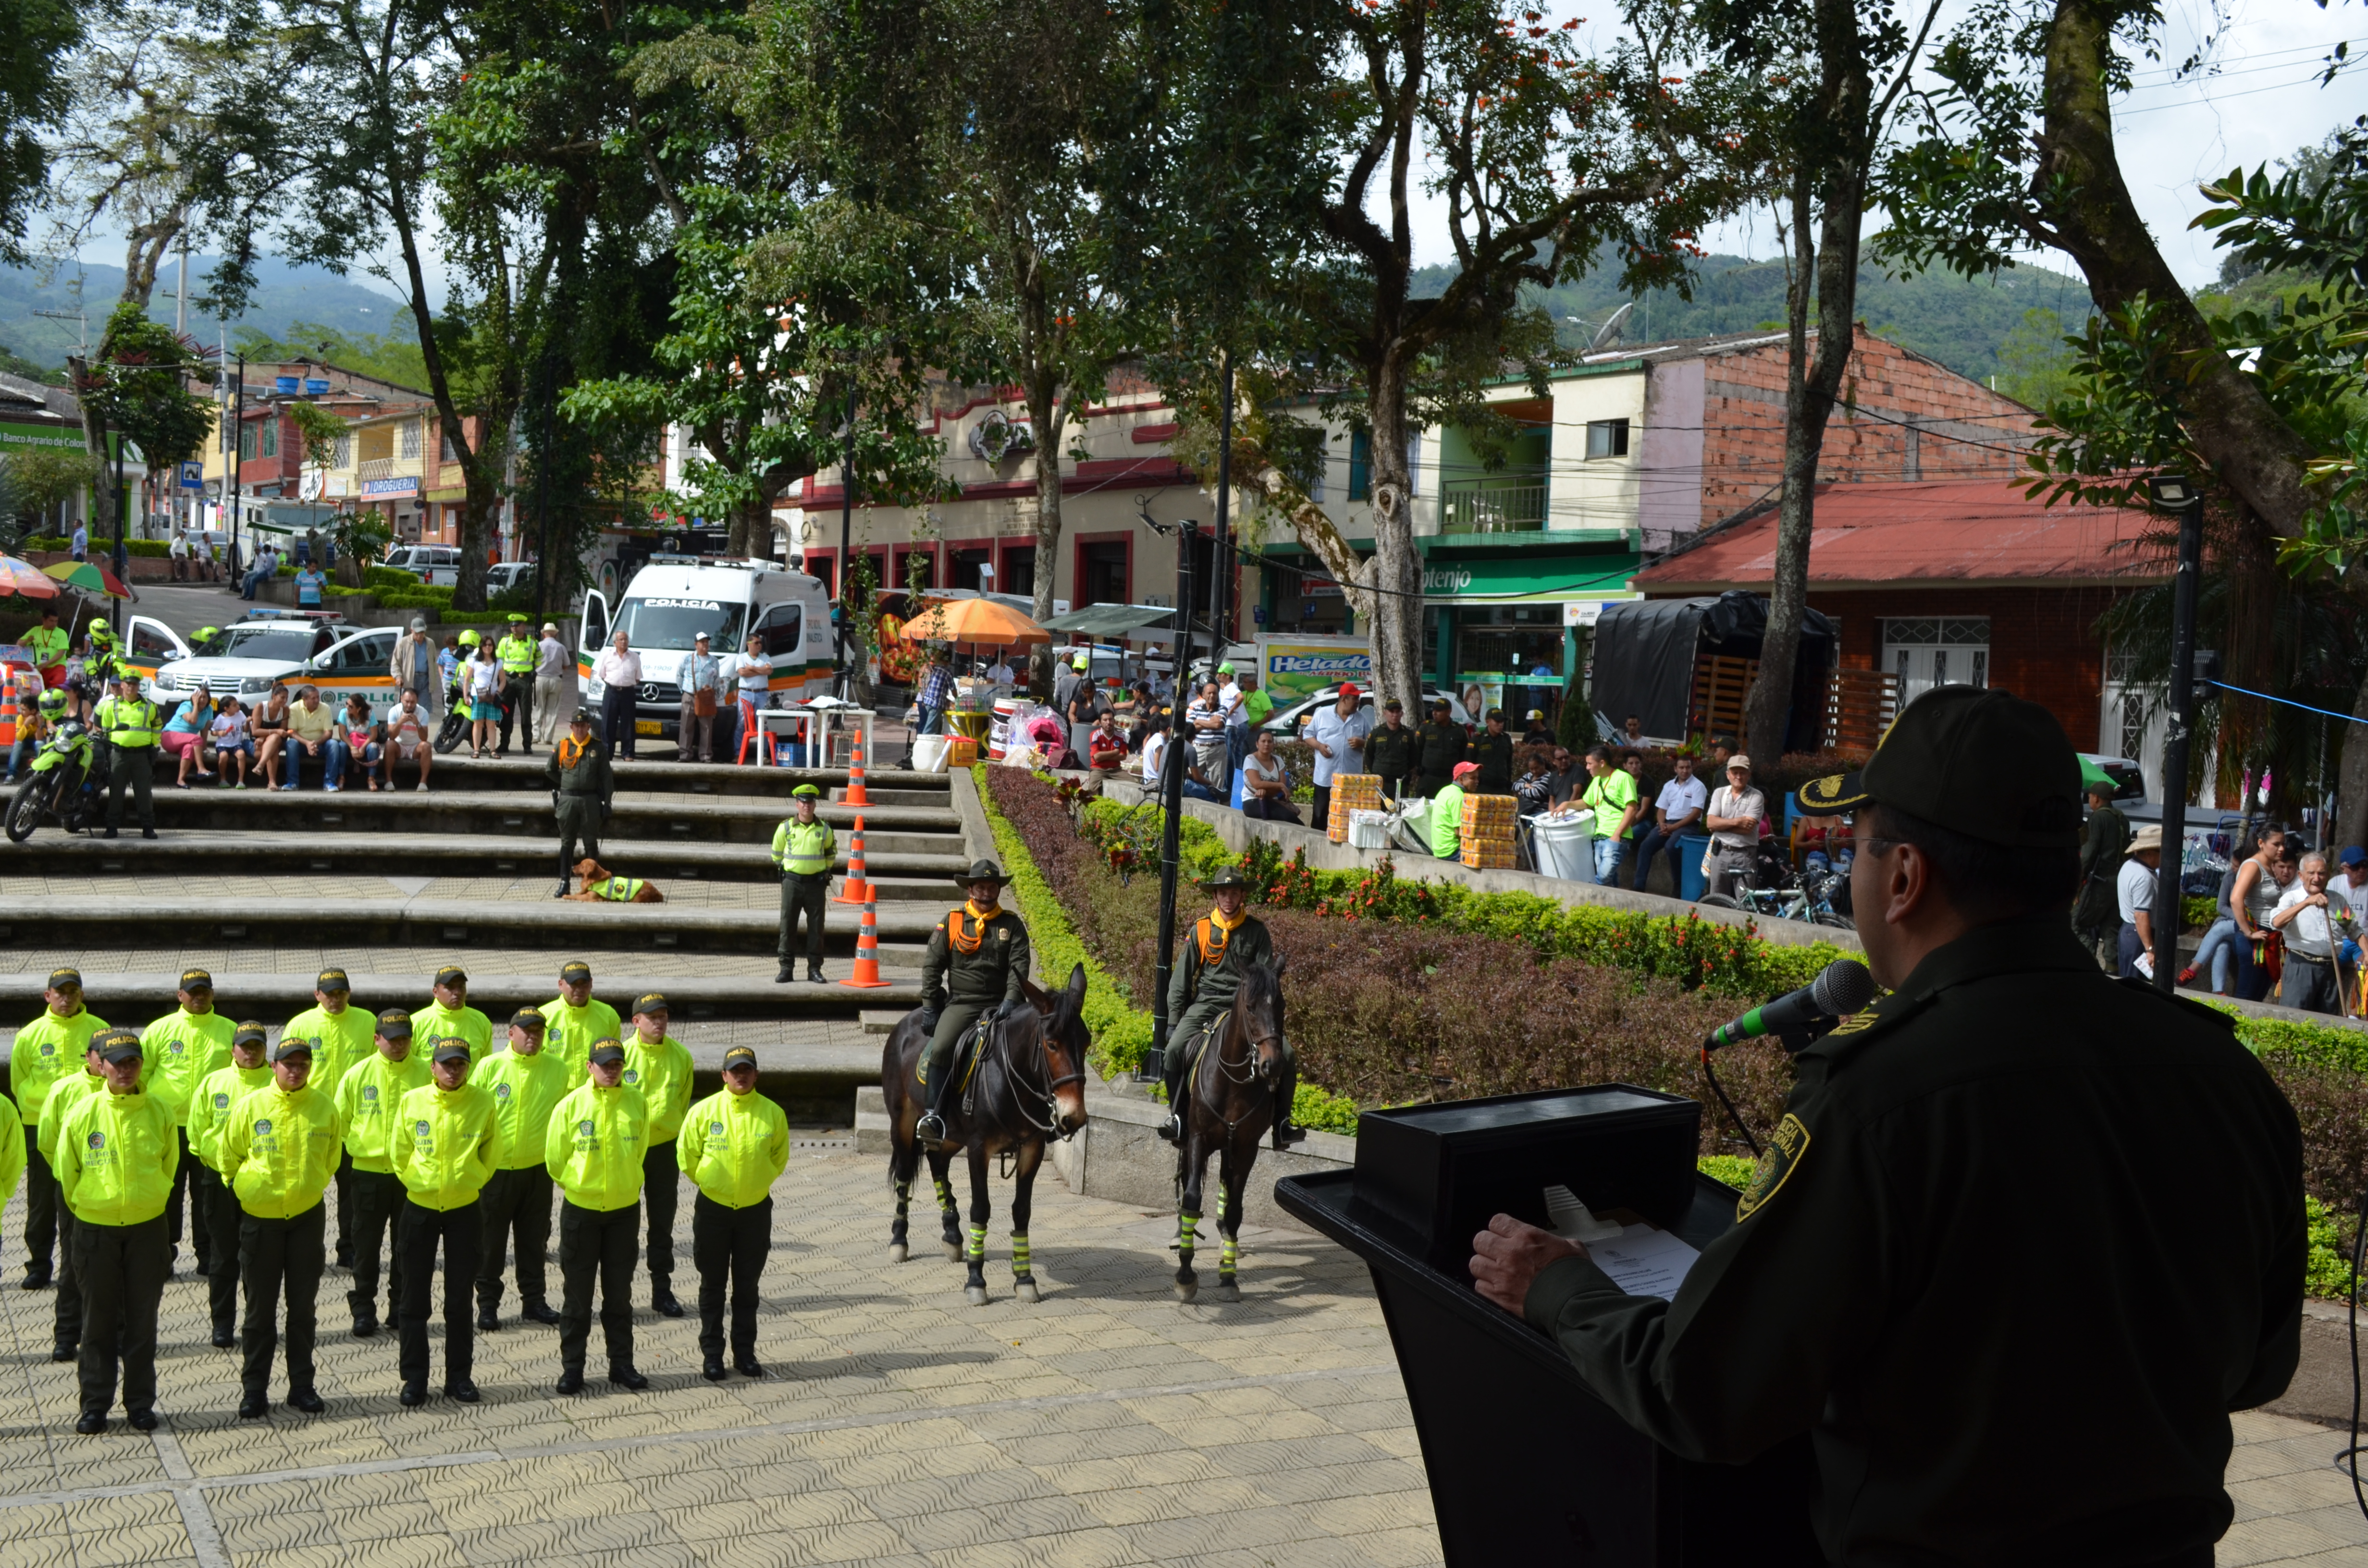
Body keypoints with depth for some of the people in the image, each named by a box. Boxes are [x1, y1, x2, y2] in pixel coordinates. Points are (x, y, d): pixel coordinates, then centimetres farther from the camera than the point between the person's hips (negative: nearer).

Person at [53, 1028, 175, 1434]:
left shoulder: (158, 1112, -2)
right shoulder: (82, 1113, -6)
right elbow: (66, 1171, 4)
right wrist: (84, 1206, 9)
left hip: (147, 1228, 1)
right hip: (96, 1229, -1)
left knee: (142, 1320, 7)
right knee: (99, 1321, 7)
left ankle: (140, 1402, 17)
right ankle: (95, 1404, 16)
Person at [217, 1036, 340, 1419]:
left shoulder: (325, 1106, -5)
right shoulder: (249, 1106, -10)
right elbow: (228, 1156, 4)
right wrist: (247, 1187, 11)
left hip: (308, 1218, 1)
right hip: (260, 1219, -1)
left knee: (303, 1306, 9)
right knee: (261, 1308, 5)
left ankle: (302, 1385, 19)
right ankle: (254, 1388, 14)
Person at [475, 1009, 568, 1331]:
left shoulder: (557, 1069, -1)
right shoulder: (490, 1067, -7)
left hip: (538, 1170, 2)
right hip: (495, 1170, -2)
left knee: (535, 1241, 12)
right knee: (490, 1243, 5)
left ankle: (534, 1301, 23)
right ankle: (488, 1305, 16)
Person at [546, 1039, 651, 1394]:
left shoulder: (637, 1103, -4)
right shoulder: (571, 1105, -10)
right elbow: (555, 1159, -2)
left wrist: (625, 1185, 9)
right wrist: (578, 1185, 4)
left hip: (625, 1210, 2)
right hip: (581, 1210, -2)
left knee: (619, 1293, 11)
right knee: (577, 1293, 5)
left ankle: (621, 1364, 20)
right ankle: (572, 1367, 14)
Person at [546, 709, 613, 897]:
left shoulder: (598, 748, 2)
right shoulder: (562, 747, 3)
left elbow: (606, 778, 2)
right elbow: (549, 770, 16)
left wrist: (607, 803, -3)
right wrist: (566, 784, 10)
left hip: (591, 801, -1)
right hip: (567, 799, 1)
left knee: (591, 844, 4)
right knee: (567, 843, 6)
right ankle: (564, 883, 9)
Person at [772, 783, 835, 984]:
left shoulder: (824, 829, 2)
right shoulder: (785, 827, -1)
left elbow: (831, 854, 19)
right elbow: (777, 853, 15)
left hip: (816, 883, 1)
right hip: (792, 882, -1)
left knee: (816, 928, 3)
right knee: (787, 926, 0)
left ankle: (814, 969, 10)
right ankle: (786, 969, 5)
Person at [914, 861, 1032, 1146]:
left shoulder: (1012, 925, 10)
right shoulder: (951, 923, 11)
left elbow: (1019, 966, 0)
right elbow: (932, 966, 10)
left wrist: (1011, 1000, -16)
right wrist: (930, 1006, 3)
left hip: (1000, 1005, 0)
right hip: (960, 1003, 0)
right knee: (941, 1048, -26)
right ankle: (933, 1115, -22)